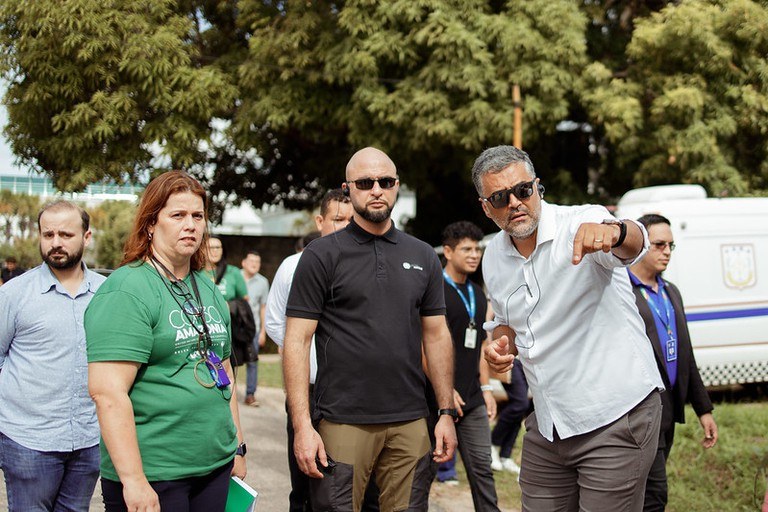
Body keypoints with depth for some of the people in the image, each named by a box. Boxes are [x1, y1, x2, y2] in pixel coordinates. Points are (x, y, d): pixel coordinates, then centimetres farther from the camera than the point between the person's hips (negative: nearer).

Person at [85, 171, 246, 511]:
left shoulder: (206, 287, 12)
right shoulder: (126, 291, -12)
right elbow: (107, 392, -20)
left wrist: (238, 446, 17)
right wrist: (133, 480, -22)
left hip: (216, 466, 7)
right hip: (153, 477, -7)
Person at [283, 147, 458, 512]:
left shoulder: (423, 257, 11)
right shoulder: (321, 255, -1)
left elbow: (437, 335, 14)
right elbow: (297, 341, -5)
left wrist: (446, 412, 7)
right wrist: (302, 426, -13)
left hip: (410, 423, 3)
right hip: (342, 423, -3)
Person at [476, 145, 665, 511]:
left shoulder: (581, 226, -14)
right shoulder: (493, 259, 6)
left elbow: (634, 244, -35)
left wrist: (611, 232, -58)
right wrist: (501, 343, -1)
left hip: (616, 416, -6)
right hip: (548, 424, 6)